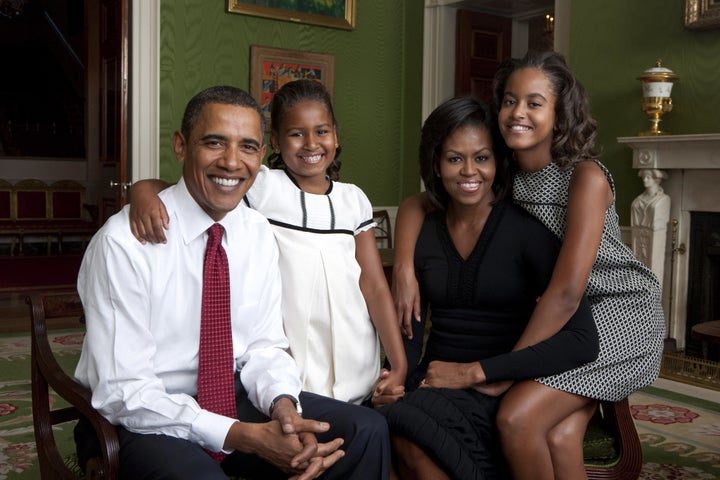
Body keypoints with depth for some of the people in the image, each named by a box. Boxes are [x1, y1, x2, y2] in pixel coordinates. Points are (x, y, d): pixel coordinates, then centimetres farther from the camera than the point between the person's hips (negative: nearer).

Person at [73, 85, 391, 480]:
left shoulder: (259, 234, 0)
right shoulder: (123, 243, -19)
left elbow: (264, 347, 3)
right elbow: (123, 391, -20)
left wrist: (284, 408, -19)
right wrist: (245, 436, -28)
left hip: (234, 396, 6)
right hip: (139, 418, -5)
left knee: (367, 431, -10)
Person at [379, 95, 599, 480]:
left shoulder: (527, 231, -6)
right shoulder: (422, 235, 7)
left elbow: (583, 341, -15)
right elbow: (409, 330, 6)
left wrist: (475, 372, -15)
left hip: (504, 395, -3)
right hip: (435, 389, 3)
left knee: (409, 428, -32)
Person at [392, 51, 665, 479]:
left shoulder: (586, 176, -22)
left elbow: (567, 291, -28)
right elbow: (416, 204, 5)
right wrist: (404, 270, -13)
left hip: (620, 309, -5)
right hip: (554, 315, 5)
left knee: (517, 418, -22)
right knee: (557, 436, -20)